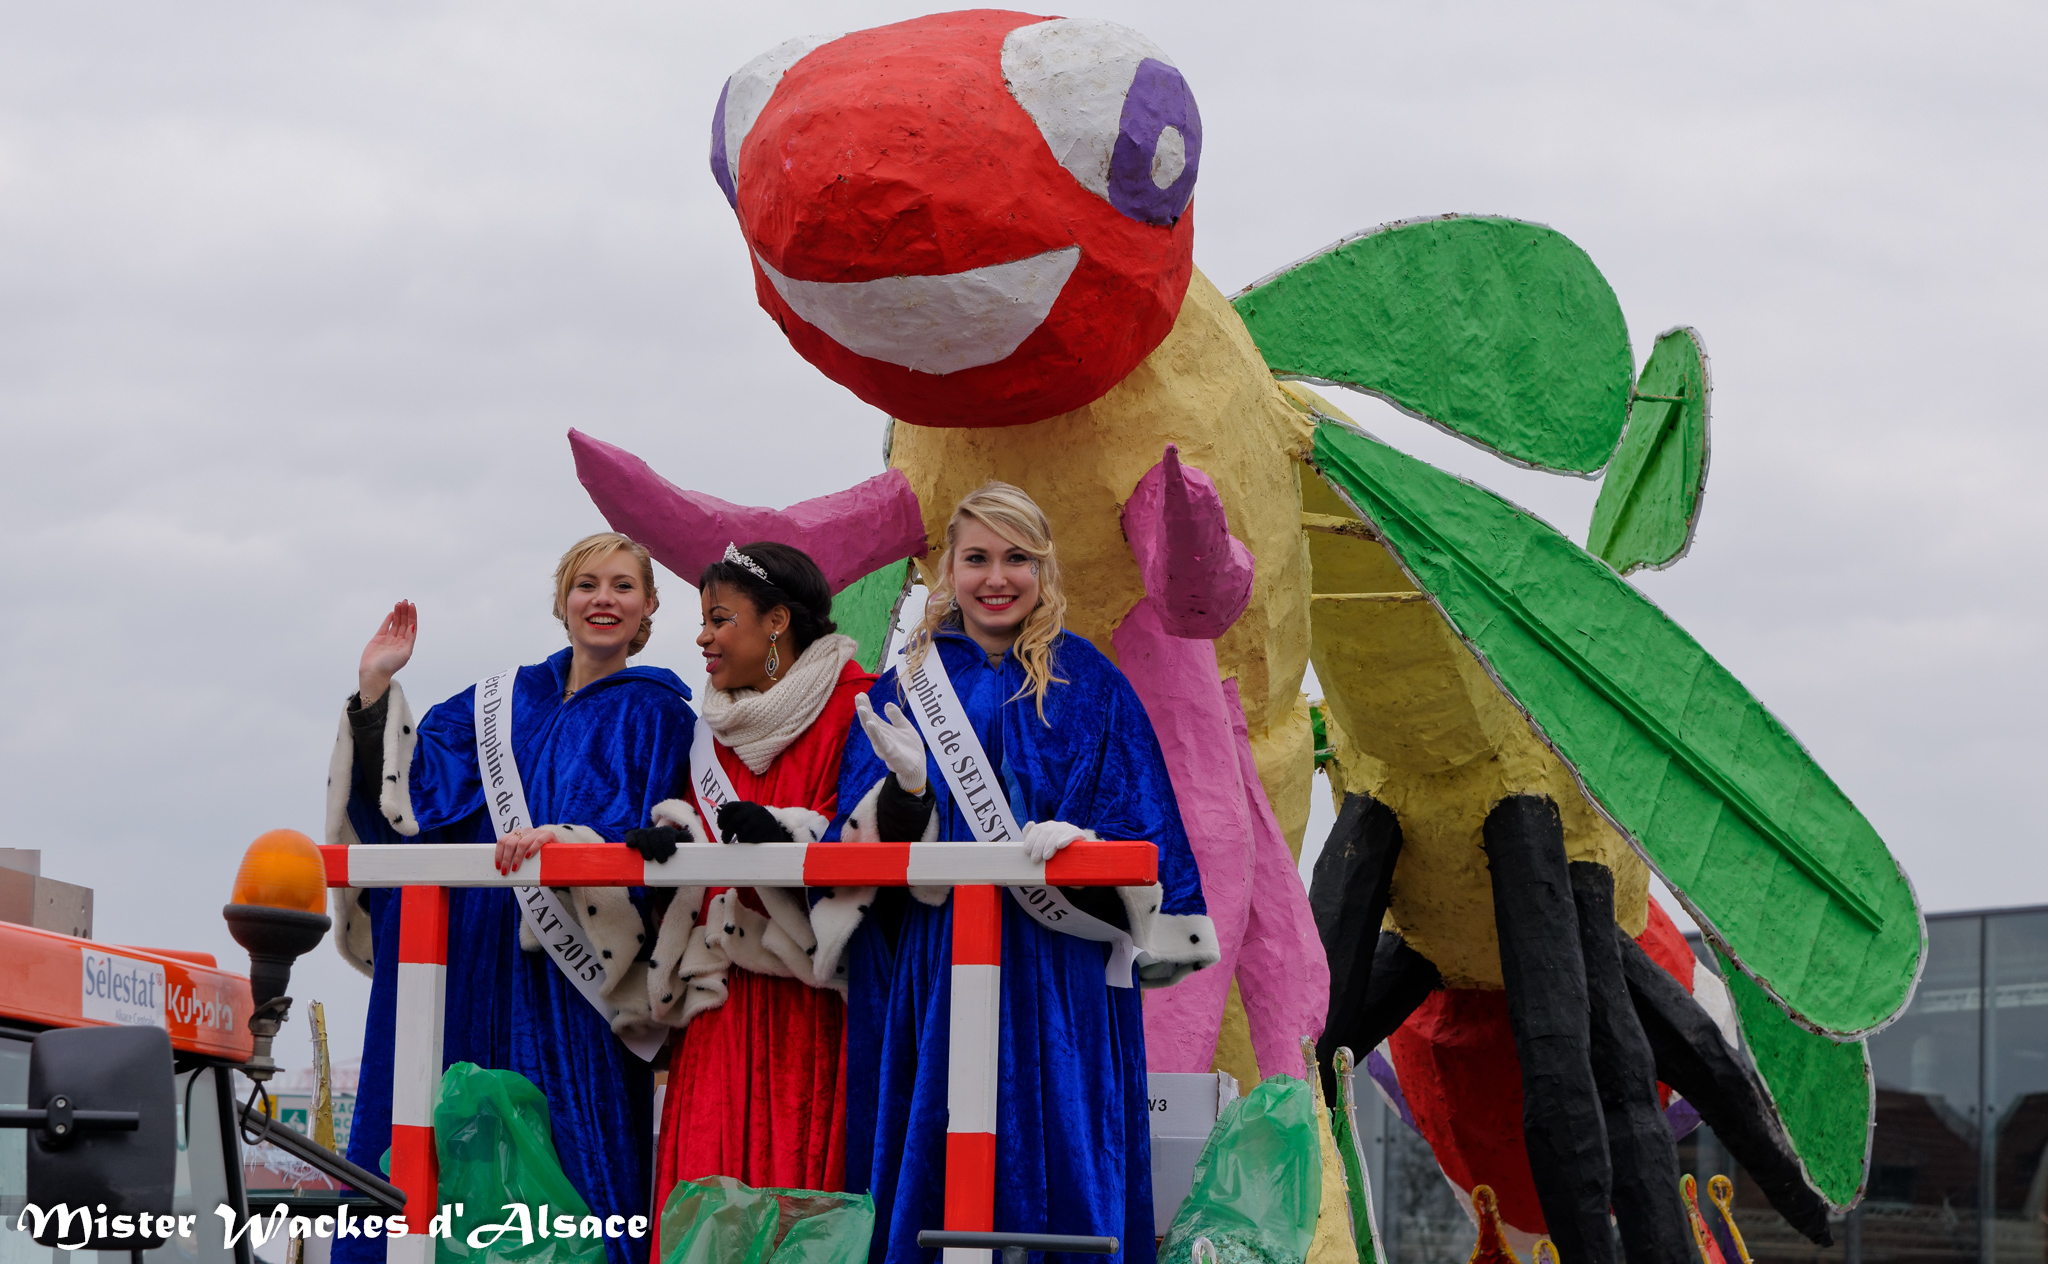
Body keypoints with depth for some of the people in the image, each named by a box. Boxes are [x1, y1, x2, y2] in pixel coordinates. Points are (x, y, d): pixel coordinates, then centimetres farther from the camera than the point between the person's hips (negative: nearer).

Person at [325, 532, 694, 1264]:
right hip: (469, 977, 4)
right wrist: (375, 689, 6)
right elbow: (400, 797, 13)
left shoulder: (657, 716, 5)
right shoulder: (503, 704, 18)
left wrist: (568, 841, -26)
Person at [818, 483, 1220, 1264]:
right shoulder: (906, 685, 9)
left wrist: (1076, 844, -18)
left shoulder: (1088, 685, 5)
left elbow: (1141, 827, 2)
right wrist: (905, 786, -15)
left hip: (1057, 987, -2)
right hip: (927, 977, 2)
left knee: (1051, 1174, -5)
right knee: (928, 1174, 0)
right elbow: (863, 848, 5)